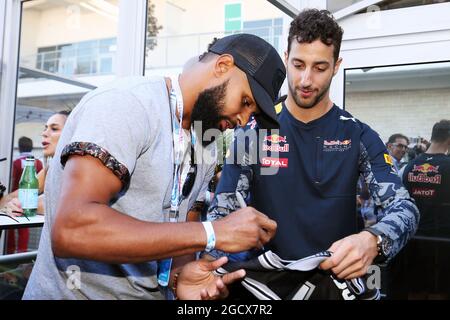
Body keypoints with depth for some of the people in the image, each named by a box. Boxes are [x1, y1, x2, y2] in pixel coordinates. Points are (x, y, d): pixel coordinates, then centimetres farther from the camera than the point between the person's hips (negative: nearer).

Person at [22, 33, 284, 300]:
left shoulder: (205, 150, 6)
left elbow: (162, 233, 10)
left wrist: (177, 275, -10)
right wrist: (211, 234, -25)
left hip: (150, 292, 6)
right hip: (78, 292, -6)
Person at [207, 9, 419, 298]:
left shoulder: (359, 137, 1)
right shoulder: (254, 132, 0)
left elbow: (404, 206, -8)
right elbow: (223, 211, -5)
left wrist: (372, 241, -30)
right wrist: (205, 264, -25)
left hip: (340, 278, 1)